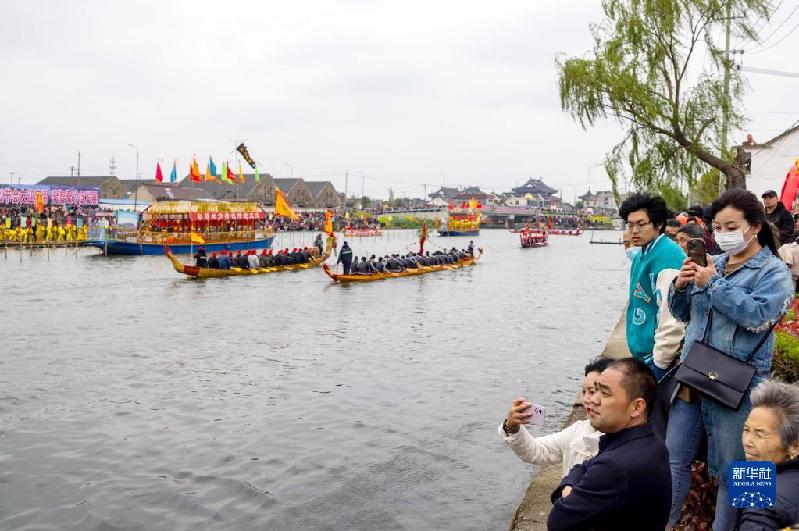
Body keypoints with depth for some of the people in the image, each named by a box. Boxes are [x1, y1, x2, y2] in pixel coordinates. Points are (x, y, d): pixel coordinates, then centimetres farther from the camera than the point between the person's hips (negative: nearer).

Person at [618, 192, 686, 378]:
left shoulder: (668, 256, -18)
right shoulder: (640, 257, 12)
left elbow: (672, 316, -23)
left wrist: (660, 361, -18)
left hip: (657, 358, -9)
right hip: (641, 355, 9)